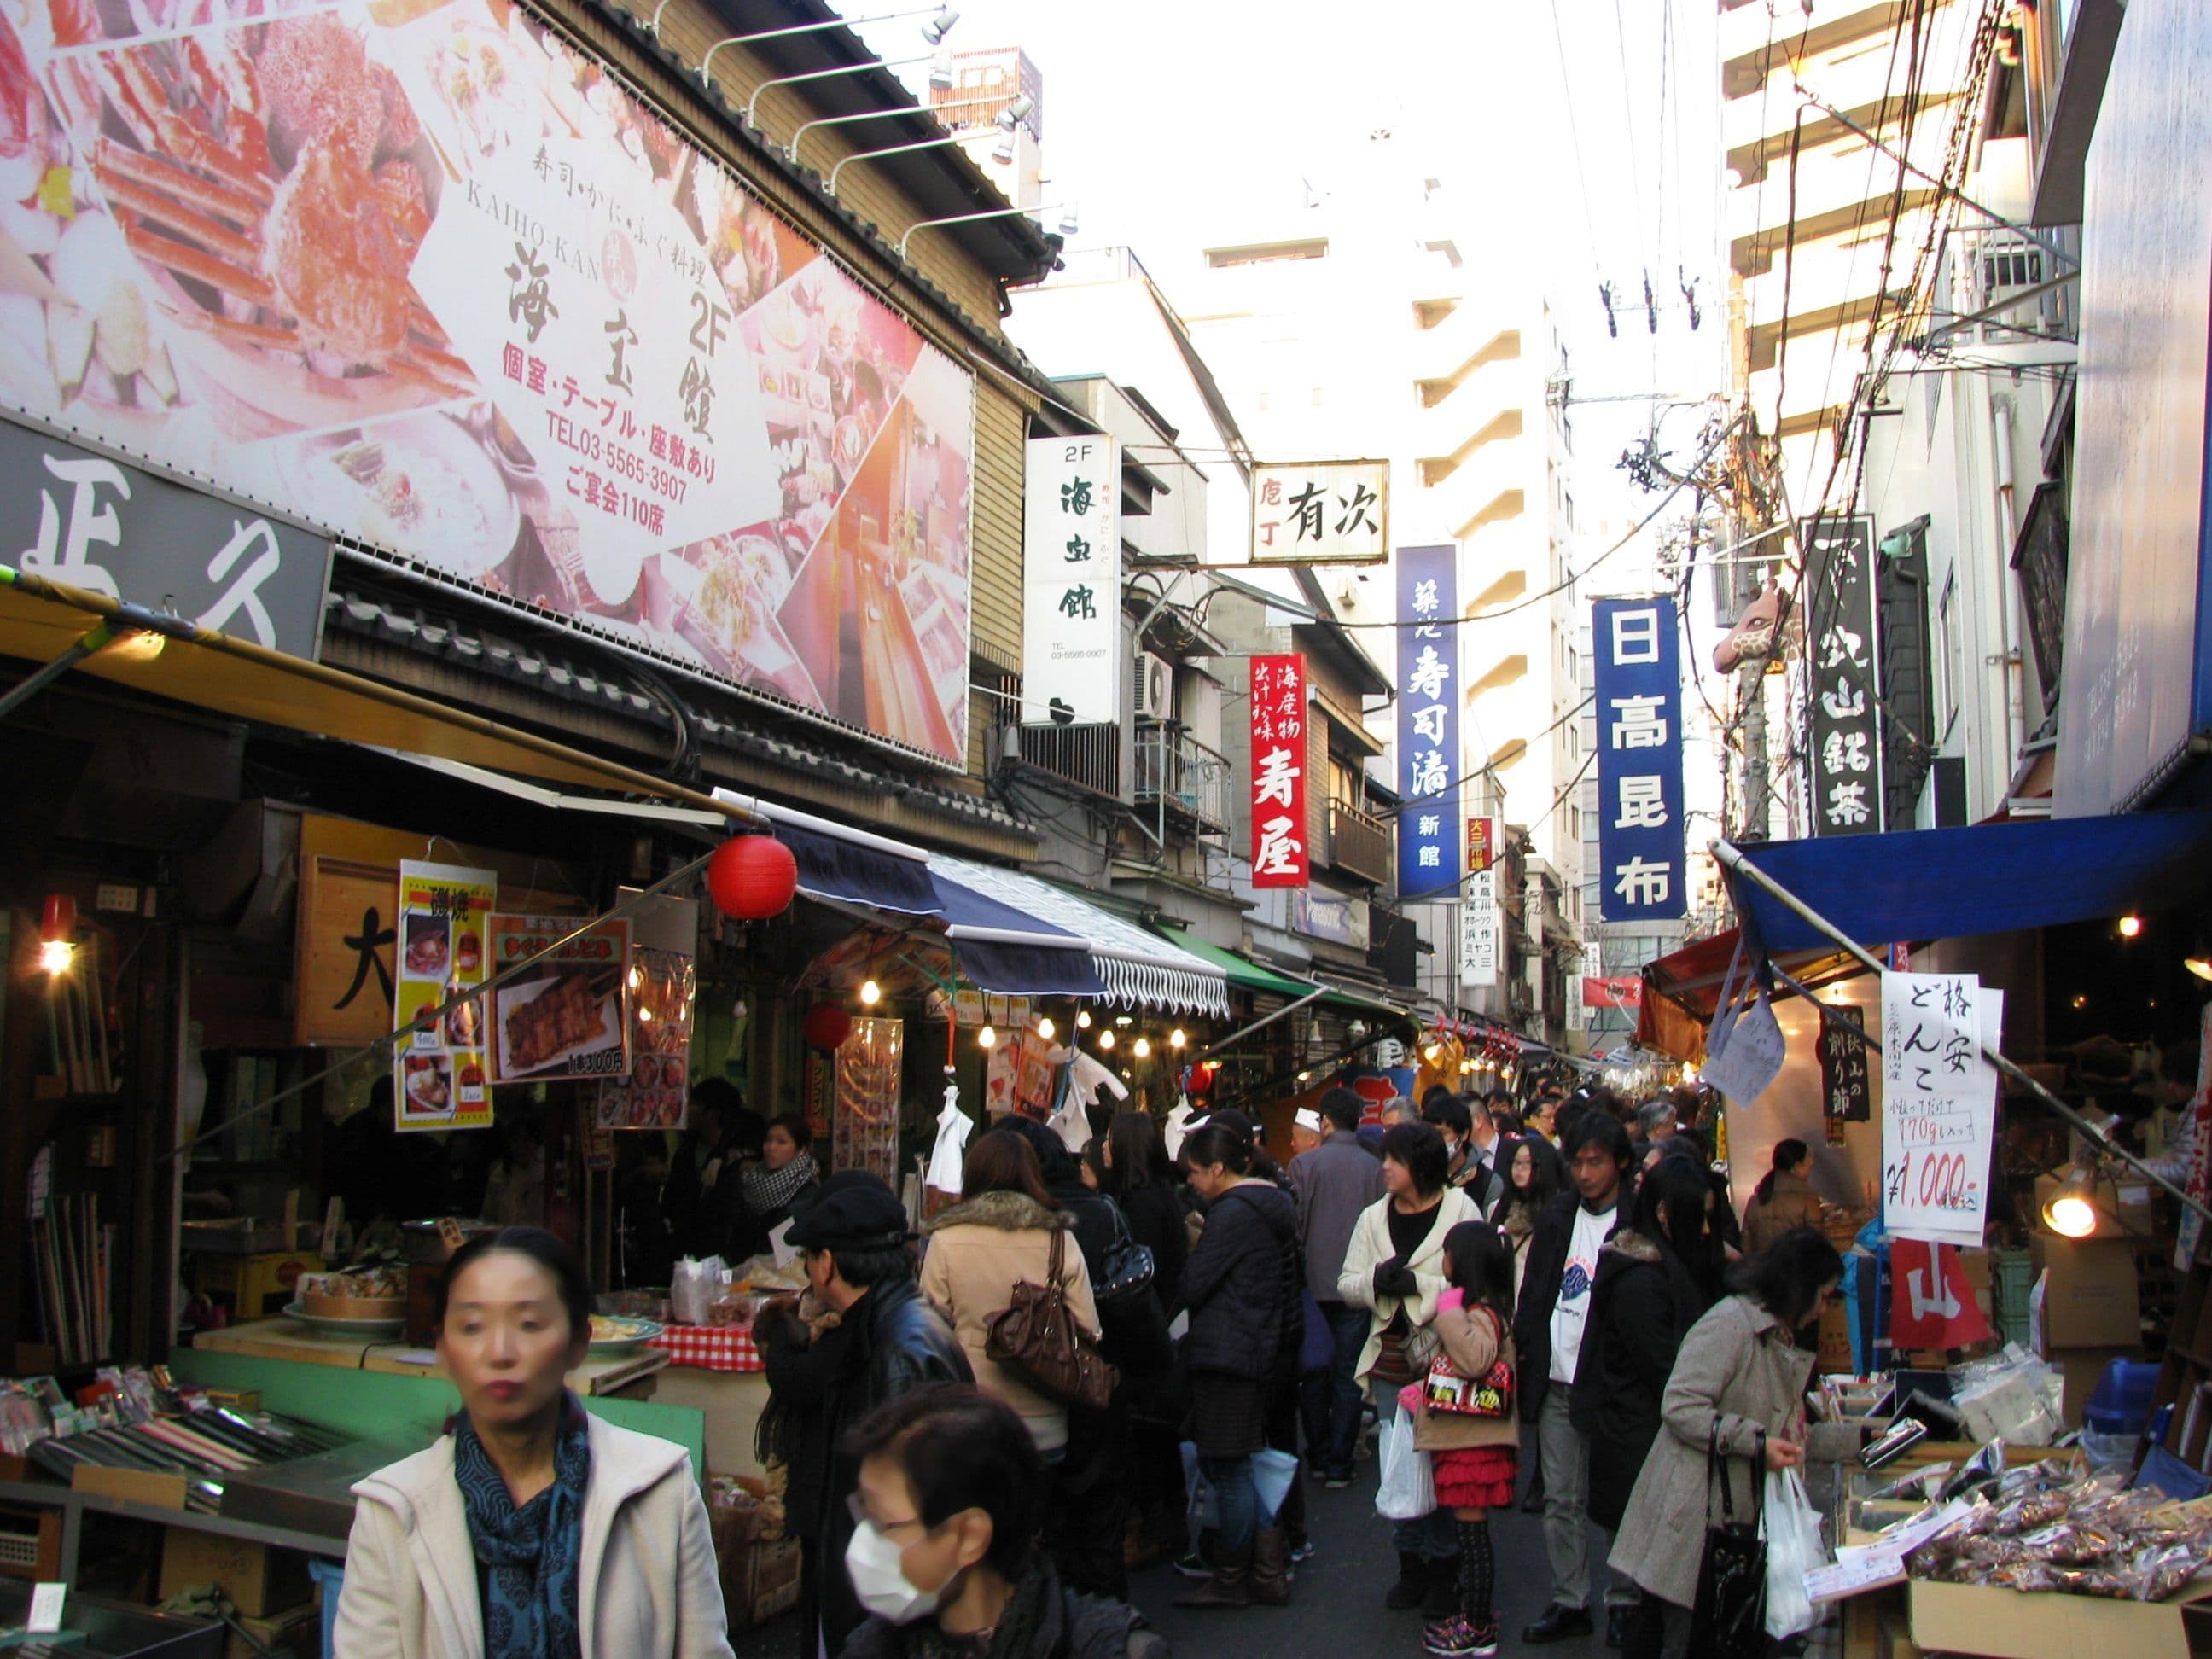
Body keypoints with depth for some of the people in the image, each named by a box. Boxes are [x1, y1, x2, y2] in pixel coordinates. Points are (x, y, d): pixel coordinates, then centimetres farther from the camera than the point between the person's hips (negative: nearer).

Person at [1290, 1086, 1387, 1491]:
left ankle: (1319, 1457, 23)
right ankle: (1339, 1465, 10)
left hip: (1314, 1285, 0)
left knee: (1314, 1375, 13)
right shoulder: (1376, 1169, -5)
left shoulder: (1304, 1165, -9)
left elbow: (1293, 1225, -8)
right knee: (1348, 1378, 7)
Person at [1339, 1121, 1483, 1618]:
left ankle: (1445, 1567, 12)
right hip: (1391, 1358, 5)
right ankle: (1411, 1562, 23)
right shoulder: (1373, 1218, 11)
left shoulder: (1460, 1210, -6)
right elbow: (1347, 1284, 9)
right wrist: (1376, 1280, -12)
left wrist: (1420, 1285, -19)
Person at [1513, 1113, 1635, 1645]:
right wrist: (1521, 1350, 4)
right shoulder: (1558, 1214, 8)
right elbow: (1534, 1291, 12)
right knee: (1561, 1501, 10)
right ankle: (1570, 1602, 20)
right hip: (1557, 1382, 5)